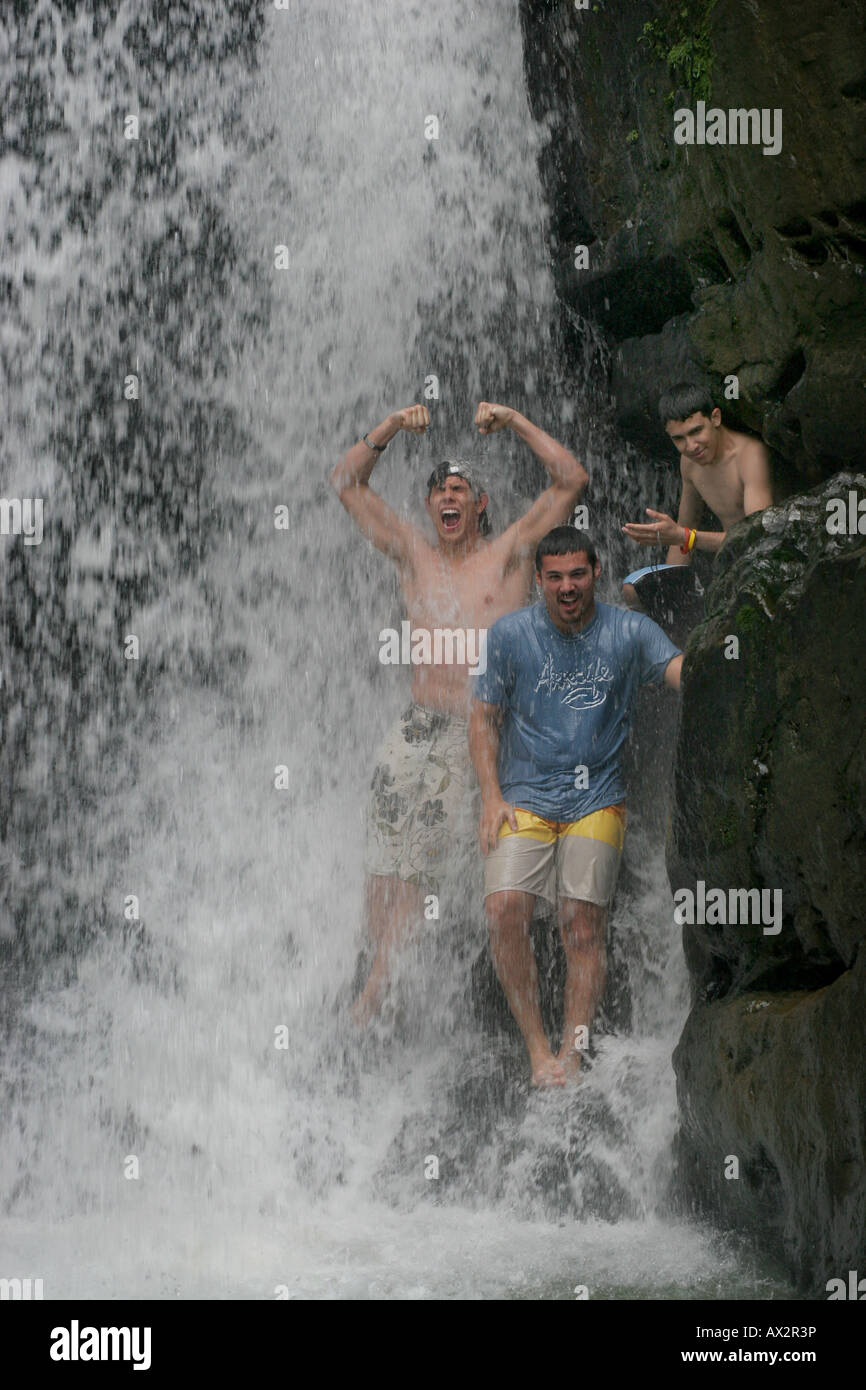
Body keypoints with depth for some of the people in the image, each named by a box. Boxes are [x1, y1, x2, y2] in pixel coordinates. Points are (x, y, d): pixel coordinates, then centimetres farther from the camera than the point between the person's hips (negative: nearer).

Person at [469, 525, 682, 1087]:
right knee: (505, 910, -18)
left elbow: (684, 673, -10)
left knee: (585, 929, -7)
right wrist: (492, 798, -3)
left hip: (596, 803, 0)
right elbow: (484, 719, 8)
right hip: (524, 800, 0)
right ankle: (537, 1047, -7)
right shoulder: (509, 635, 3)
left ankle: (573, 1053, 2)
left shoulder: (628, 631, 3)